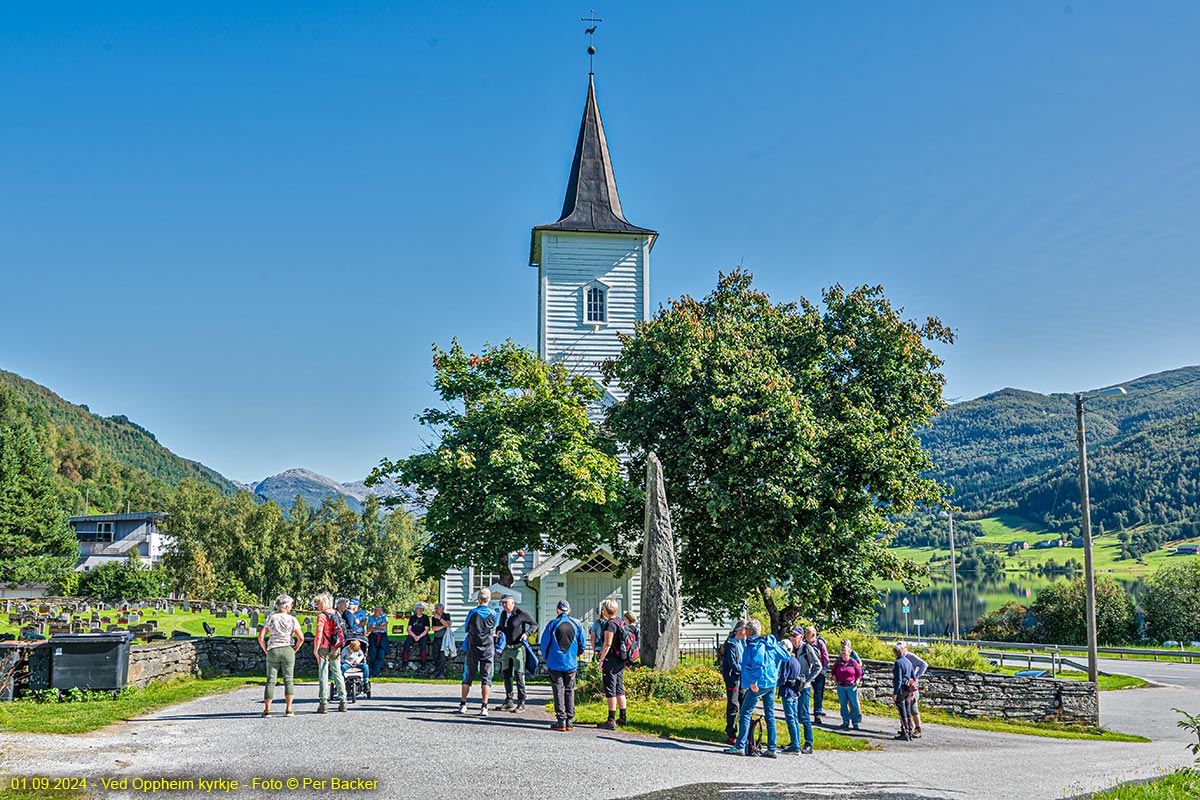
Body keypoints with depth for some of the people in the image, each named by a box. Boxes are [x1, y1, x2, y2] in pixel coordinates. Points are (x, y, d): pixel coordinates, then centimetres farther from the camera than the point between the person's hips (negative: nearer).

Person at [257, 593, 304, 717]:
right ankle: (288, 709, -1)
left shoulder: (271, 618, 3)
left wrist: (266, 651, 8)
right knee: (288, 680, 4)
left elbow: (261, 637, -3)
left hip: (272, 651, 1)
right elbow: (301, 638, -6)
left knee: (271, 680, 5)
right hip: (287, 650, -1)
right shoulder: (292, 620, 0)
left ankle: (267, 709, 2)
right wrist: (294, 650, 8)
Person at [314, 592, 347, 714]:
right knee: (337, 674, 13)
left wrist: (315, 649, -14)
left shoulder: (322, 616, -11)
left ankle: (323, 703, -4)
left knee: (323, 675, -2)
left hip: (324, 649, -6)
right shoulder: (336, 614, 8)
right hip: (336, 649, 6)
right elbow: (342, 632, 13)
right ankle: (343, 701, 14)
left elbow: (319, 634, -18)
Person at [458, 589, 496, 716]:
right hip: (488, 650, 0)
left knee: (468, 677, 10)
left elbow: (465, 629, 8)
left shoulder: (473, 612, -6)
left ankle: (463, 704, 14)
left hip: (473, 649, 0)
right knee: (486, 678, 2)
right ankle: (484, 707, -4)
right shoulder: (493, 614, -3)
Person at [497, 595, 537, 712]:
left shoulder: (521, 613, -9)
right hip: (506, 648, 7)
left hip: (518, 648, -7)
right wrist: (498, 630, 3)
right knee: (506, 675, 10)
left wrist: (526, 633, -18)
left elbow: (534, 624, -1)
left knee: (519, 676, -6)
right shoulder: (503, 614, 9)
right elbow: (499, 625, 26)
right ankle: (509, 701, 21)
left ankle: (521, 703, -3)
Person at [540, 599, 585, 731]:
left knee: (559, 691, 2)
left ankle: (561, 721, -1)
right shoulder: (577, 624, 2)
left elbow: (544, 643, 0)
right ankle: (570, 720, 8)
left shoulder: (553, 624, -5)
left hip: (555, 664, -2)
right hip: (571, 664, 2)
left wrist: (546, 659, 16)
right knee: (570, 691, 10)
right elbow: (582, 644, 7)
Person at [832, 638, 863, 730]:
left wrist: (856, 682, -5)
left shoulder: (853, 662, -6)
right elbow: (833, 671, 15)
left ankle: (855, 723, 2)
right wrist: (835, 679, 5)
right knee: (843, 704, 9)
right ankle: (846, 721, 18)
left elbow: (859, 673, 1)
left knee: (854, 704, -1)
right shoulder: (838, 661, 2)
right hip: (841, 686, 3)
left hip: (851, 686, -3)